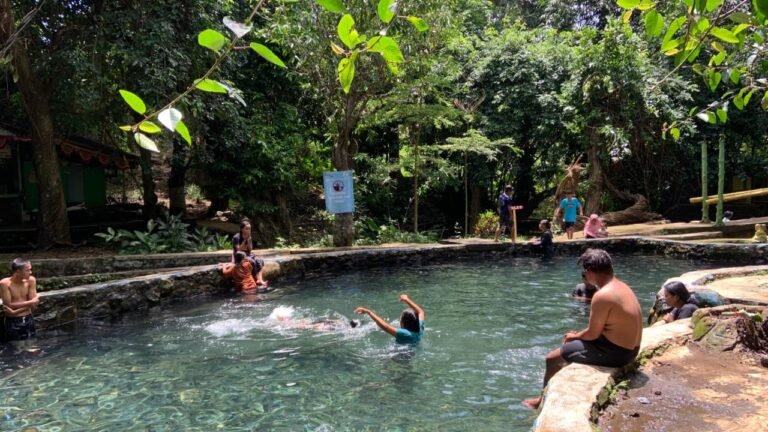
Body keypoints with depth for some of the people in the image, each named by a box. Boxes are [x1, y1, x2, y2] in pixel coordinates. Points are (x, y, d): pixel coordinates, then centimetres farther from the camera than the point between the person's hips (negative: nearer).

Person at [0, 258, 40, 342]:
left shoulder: (31, 280, -7)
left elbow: (34, 303, -9)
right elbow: (9, 305, -17)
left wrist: (15, 312, -20)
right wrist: (30, 302, -17)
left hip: (29, 320, 3)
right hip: (13, 322, -3)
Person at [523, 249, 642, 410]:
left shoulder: (603, 295, -25)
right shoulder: (620, 286, 5)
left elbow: (593, 333, -18)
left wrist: (576, 336, 2)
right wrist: (579, 335, 10)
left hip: (614, 352, -10)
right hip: (628, 348, 10)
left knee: (552, 358, 1)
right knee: (571, 344, 28)